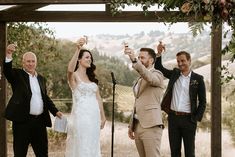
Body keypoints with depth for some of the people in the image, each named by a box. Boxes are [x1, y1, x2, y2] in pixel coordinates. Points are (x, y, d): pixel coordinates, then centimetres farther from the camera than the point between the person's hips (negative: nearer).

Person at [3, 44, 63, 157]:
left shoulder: (41, 78, 16)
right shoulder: (17, 75, 0)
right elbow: (7, 71, -21)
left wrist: (55, 111, 9)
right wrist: (8, 55, -38)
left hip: (40, 121, 5)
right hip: (22, 121, -5)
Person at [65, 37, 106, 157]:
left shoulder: (91, 77, 17)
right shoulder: (74, 76, -3)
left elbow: (98, 97, 17)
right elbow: (70, 69, -28)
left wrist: (102, 116, 13)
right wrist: (78, 49, -36)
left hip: (94, 116, 6)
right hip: (80, 115, -6)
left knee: (93, 147, 10)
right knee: (81, 147, -4)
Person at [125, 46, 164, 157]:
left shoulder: (157, 74, -2)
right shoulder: (140, 79, 22)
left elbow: (149, 77, -27)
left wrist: (134, 60, -38)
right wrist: (131, 126, 19)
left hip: (151, 126, -8)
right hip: (137, 126, 8)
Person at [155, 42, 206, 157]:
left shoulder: (198, 79, -2)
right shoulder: (174, 74, 9)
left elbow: (202, 102, -1)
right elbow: (158, 68, 9)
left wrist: (196, 118, -8)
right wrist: (159, 53, -7)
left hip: (188, 119, -3)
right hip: (173, 117, 3)